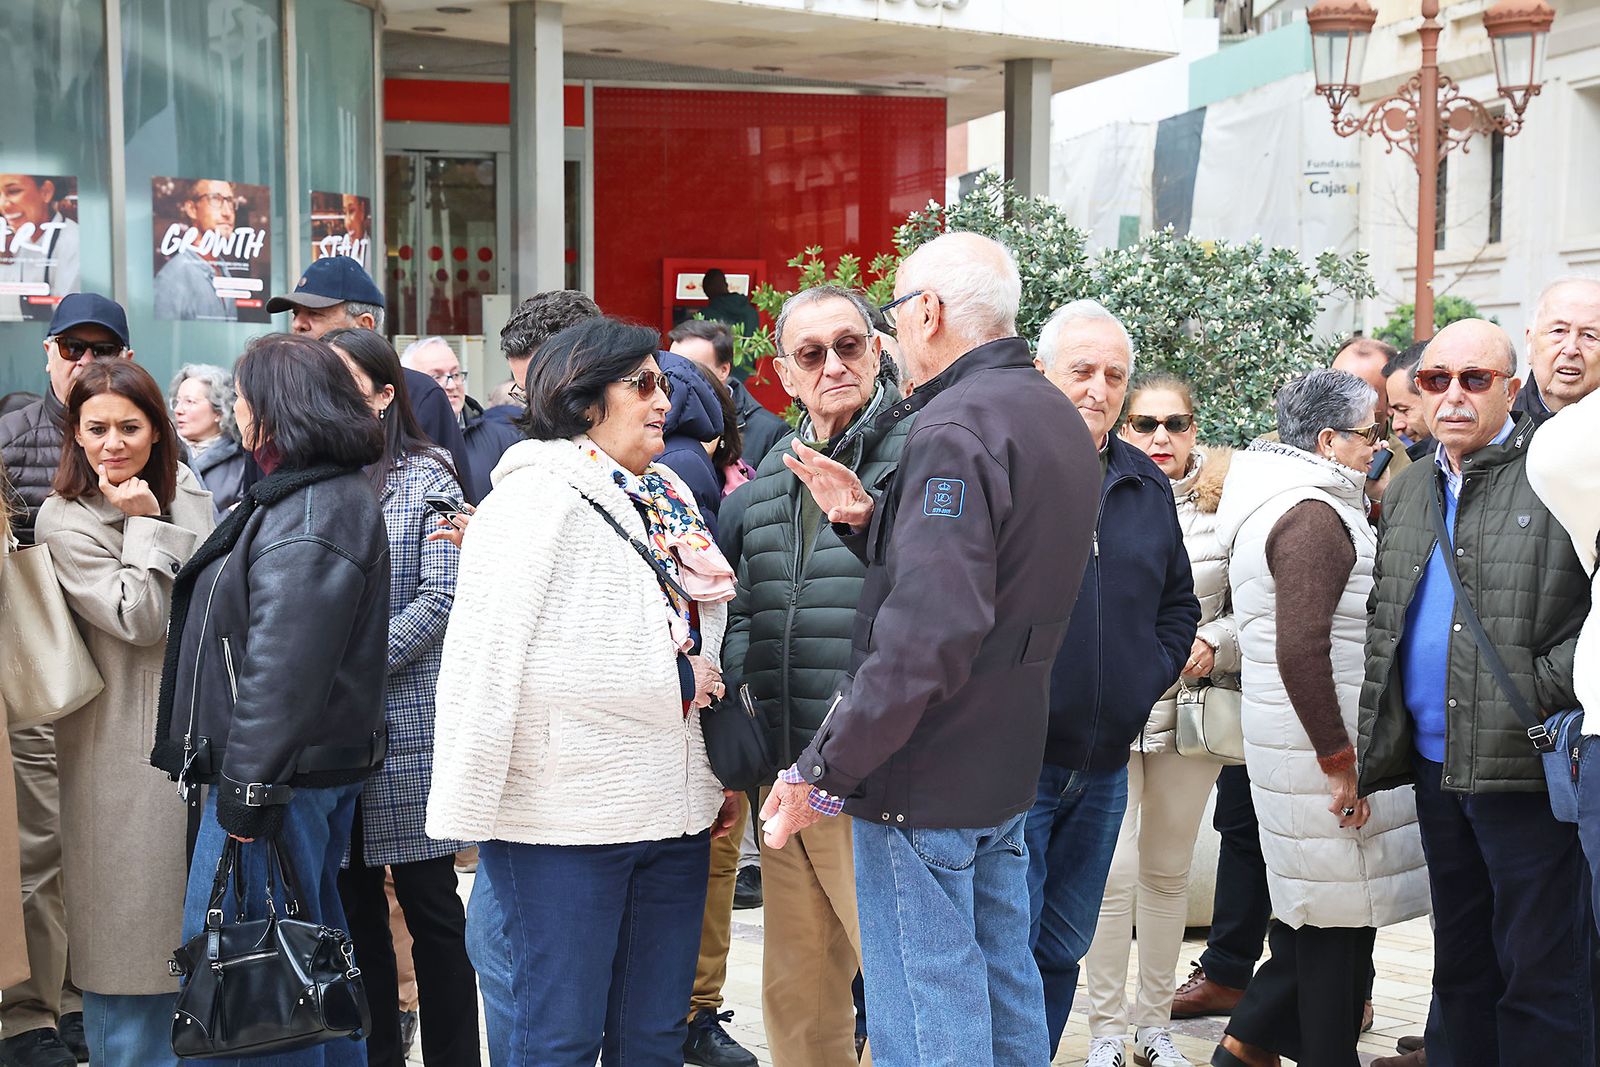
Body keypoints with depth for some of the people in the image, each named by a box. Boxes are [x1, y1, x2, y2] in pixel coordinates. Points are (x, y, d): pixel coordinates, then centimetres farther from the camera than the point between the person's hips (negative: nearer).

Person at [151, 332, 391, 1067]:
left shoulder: (307, 522, -19)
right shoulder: (336, 496, 15)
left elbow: (282, 673, -24)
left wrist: (248, 786, -22)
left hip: (279, 776, -11)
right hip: (315, 768, 11)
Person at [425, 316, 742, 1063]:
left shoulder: (669, 498, 13)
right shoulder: (536, 497, -10)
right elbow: (487, 658, -16)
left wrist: (721, 776, 20)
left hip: (674, 814, 7)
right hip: (565, 824, -7)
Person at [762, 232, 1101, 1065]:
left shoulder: (954, 429, -19)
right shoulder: (1054, 419, 12)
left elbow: (926, 632, -27)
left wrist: (824, 771, -22)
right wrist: (871, 520, 4)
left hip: (924, 777, -10)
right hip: (1006, 770, 10)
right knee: (1004, 994, 18)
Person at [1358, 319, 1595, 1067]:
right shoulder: (1407, 491, 15)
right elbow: (1384, 625, 20)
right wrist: (1380, 739, 10)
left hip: (1525, 767, -7)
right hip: (1435, 765, 7)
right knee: (1460, 963, 16)